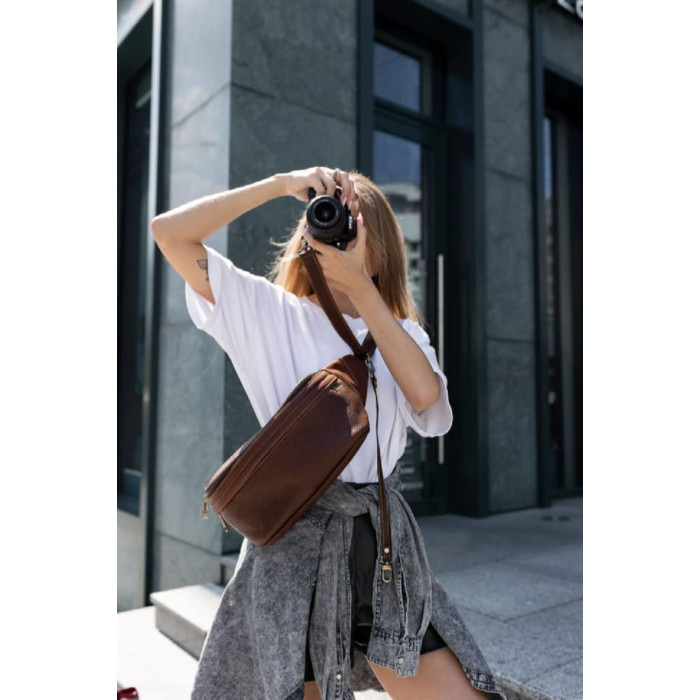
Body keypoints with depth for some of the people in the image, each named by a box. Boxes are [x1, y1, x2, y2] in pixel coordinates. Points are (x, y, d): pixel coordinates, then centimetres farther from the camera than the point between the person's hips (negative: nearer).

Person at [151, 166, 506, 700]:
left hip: (385, 542, 3)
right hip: (294, 542, -2)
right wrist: (281, 185, -8)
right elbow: (169, 232, -3)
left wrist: (358, 283, -11)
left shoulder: (402, 332, 11)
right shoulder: (273, 313, 3)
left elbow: (425, 394, -12)